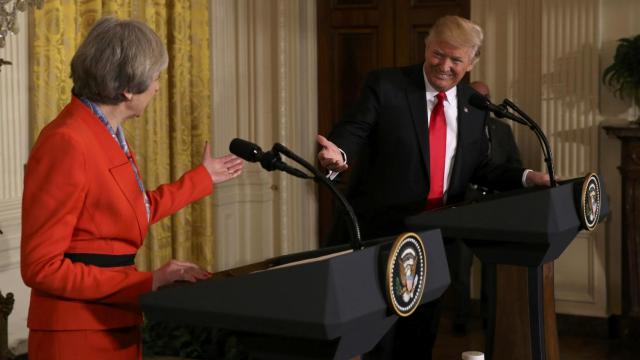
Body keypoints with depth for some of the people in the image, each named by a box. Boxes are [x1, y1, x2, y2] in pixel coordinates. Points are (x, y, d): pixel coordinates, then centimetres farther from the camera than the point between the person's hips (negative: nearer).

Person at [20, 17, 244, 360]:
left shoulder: (109, 136, 8)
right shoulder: (66, 142, -20)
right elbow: (42, 266, -21)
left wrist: (203, 177, 31)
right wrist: (148, 282, -22)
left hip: (117, 327, 9)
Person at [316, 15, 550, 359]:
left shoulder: (474, 105, 8)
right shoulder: (384, 85, -6)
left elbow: (478, 168, 12)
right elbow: (354, 130, -14)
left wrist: (526, 177, -3)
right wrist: (339, 153, -37)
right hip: (381, 231, -4)